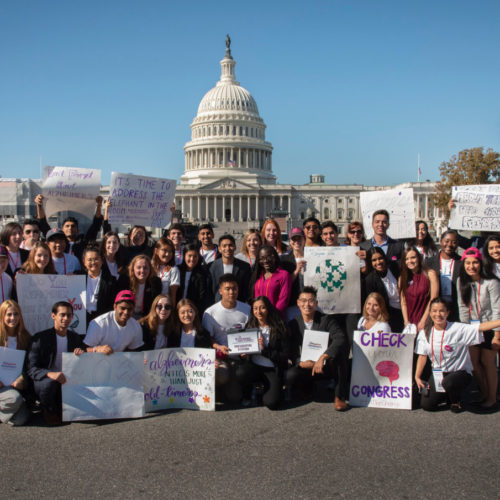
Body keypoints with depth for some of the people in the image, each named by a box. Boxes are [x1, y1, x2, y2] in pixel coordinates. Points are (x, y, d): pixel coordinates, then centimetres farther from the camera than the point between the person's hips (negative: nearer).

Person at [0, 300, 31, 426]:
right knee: (15, 399, -35)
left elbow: (28, 364, 5)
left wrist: (22, 378, -15)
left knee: (20, 420, -16)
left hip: (15, 384, 3)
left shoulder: (24, 337, 7)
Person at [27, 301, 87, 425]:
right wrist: (51, 374, -32)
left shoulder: (75, 337, 10)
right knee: (49, 383, -38)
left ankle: (59, 408, 11)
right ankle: (49, 411, -4)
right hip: (44, 381, -4)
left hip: (67, 382, 5)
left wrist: (82, 353, -10)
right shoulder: (40, 337, -5)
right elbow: (32, 369, -11)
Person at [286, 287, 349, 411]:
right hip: (307, 366, 2)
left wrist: (322, 358, -37)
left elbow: (341, 339, -26)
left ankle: (339, 397, -19)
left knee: (340, 350, -34)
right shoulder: (294, 324, 1)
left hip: (328, 366, -2)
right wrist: (300, 363, -20)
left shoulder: (326, 320, -8)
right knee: (290, 376, -29)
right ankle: (309, 387, 9)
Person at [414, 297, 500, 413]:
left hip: (460, 372, -4)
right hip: (438, 373, 4)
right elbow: (422, 356, 4)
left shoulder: (458, 329, -16)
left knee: (448, 383, -38)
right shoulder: (425, 333, -3)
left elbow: (480, 327, -28)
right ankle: (447, 393, 24)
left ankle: (456, 401, -1)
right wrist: (417, 376, -1)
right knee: (426, 404, -8)